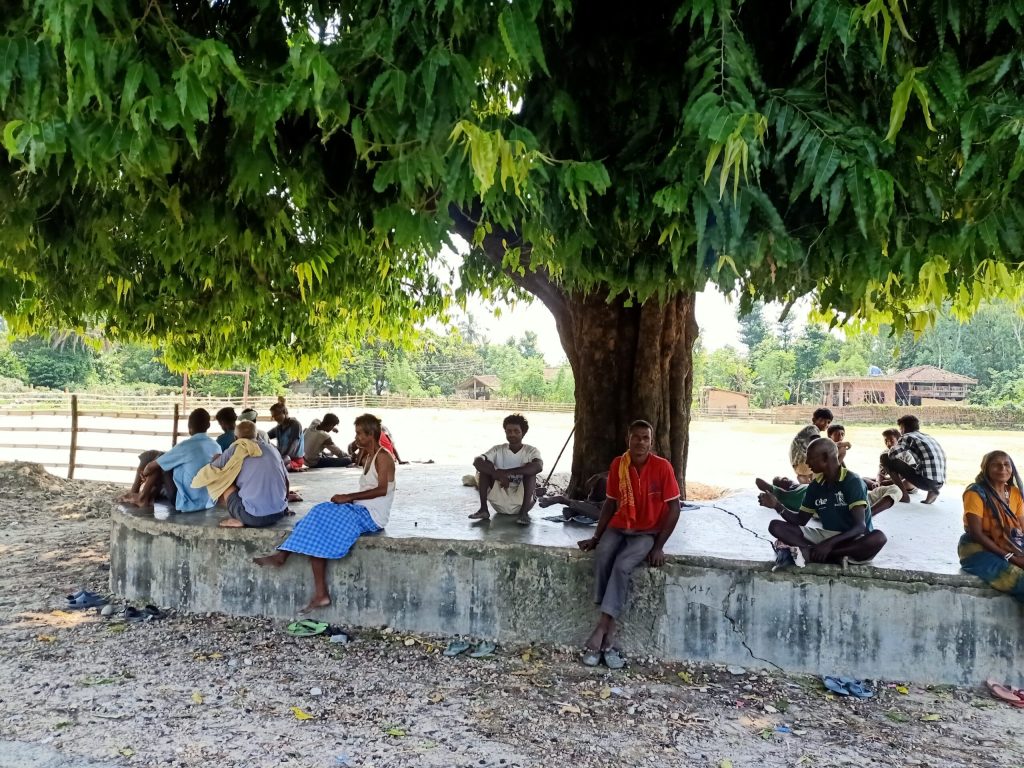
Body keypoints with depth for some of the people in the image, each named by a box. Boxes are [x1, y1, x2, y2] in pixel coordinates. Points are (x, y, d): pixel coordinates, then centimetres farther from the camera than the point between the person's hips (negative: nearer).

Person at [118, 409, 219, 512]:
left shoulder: (186, 446, -16)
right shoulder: (216, 447, 1)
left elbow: (151, 467, -8)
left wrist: (144, 473, 16)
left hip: (185, 502, -6)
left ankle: (142, 498, 17)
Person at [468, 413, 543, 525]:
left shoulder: (531, 451, -5)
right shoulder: (498, 450, 1)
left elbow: (538, 466, -29)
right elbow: (477, 461, -17)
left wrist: (506, 472, -31)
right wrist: (499, 475, -32)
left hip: (521, 502, -2)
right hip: (499, 503, 2)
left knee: (530, 470, -23)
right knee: (485, 466, -12)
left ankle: (524, 512, -26)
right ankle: (483, 509, -15)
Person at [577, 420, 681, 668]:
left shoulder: (662, 467, -13)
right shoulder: (617, 465, -2)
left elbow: (673, 508, -9)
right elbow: (611, 503, 9)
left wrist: (659, 546, -14)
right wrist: (596, 536, 3)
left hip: (646, 533, -3)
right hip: (618, 528, 3)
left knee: (622, 566, -30)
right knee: (601, 558, -27)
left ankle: (600, 631, -21)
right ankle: (609, 636, -21)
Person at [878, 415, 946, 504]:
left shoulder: (908, 437, 0)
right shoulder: (929, 437, 24)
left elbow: (892, 454, -15)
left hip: (926, 480, -8)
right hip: (939, 483, 8)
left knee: (884, 458, 0)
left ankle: (904, 495, 0)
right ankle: (932, 490, 14)